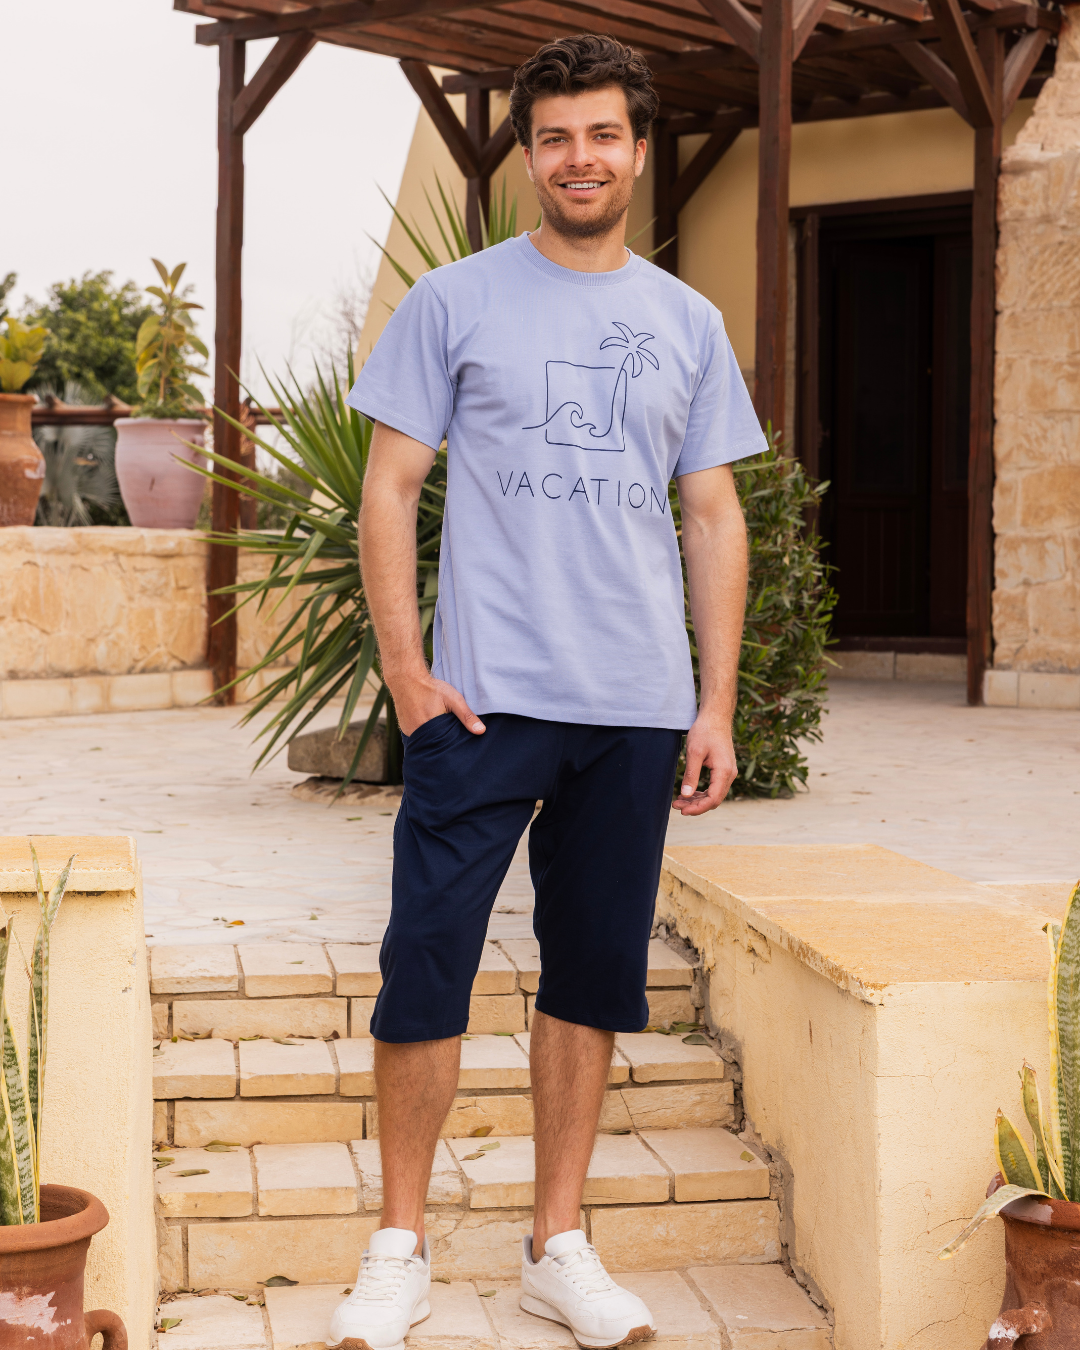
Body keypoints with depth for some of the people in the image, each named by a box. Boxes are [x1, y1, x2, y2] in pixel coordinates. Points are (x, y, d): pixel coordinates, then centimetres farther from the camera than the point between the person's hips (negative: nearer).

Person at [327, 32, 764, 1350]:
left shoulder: (688, 324, 12)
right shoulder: (454, 301, 3)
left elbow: (715, 518, 12)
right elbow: (388, 489, 1)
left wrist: (717, 706, 5)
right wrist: (405, 669, -9)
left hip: (638, 710, 3)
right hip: (483, 698, -3)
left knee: (595, 975, 9)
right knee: (427, 960, -5)